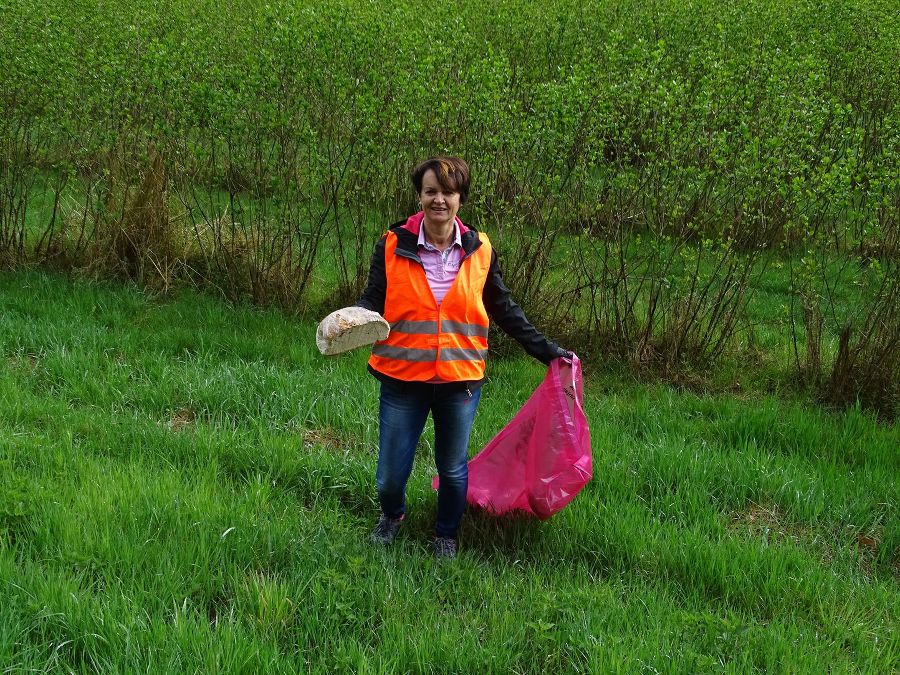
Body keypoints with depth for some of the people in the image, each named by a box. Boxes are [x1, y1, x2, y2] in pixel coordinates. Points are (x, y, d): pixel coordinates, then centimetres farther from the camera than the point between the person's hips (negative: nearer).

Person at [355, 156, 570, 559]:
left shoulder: (479, 251, 0)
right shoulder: (393, 246, -5)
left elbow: (504, 310, 9)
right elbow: (373, 301, -3)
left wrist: (545, 351, 8)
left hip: (460, 379, 1)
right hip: (403, 379, -1)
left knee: (453, 469, 14)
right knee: (390, 475, 7)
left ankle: (446, 535, 42)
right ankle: (392, 514, 43)